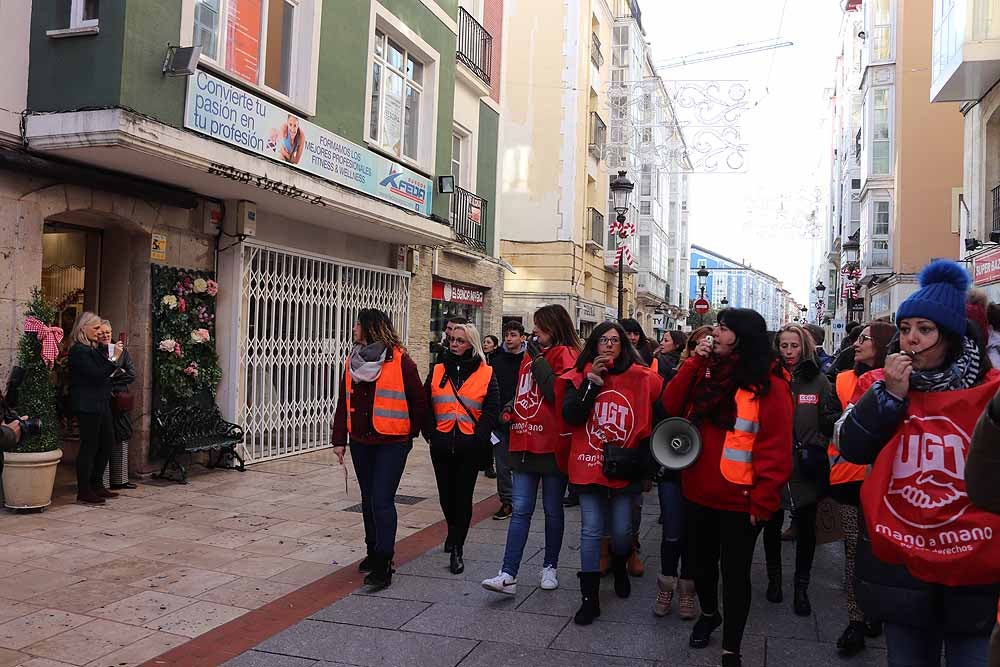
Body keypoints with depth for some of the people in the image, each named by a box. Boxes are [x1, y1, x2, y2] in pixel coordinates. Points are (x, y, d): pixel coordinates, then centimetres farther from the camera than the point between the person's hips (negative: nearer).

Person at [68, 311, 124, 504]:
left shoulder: (95, 348, 16)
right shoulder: (79, 351, -13)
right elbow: (96, 375, -21)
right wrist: (114, 358, -21)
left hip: (101, 404, 10)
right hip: (88, 406, -10)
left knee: (107, 443, 13)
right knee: (89, 447, -4)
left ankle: (97, 485, 23)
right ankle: (84, 491, 4)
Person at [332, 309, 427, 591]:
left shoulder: (400, 361, -13)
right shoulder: (353, 361, 7)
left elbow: (419, 401, -6)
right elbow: (344, 402, 10)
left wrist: (410, 432, 4)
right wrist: (339, 439, 6)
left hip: (392, 443, -6)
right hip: (360, 442, 7)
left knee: (382, 501, -10)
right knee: (368, 500, 16)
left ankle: (383, 565, -4)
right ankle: (373, 552, 31)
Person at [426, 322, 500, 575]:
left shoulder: (486, 374, 0)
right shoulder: (438, 371, 9)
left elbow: (492, 409, -4)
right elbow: (425, 406, 9)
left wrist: (478, 436, -12)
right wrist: (431, 433, -2)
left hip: (470, 447, -3)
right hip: (441, 446, 3)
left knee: (463, 496, 1)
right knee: (446, 495, 13)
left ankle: (456, 549, 9)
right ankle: (455, 534, 40)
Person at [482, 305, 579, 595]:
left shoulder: (565, 355, -6)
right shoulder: (530, 353, 14)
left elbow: (557, 393, -20)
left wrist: (539, 359, -16)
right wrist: (512, 407, 8)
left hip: (552, 445, -6)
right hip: (525, 443, 6)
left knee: (552, 510, 10)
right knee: (521, 509, 2)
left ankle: (549, 568, 24)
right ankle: (508, 575, 1)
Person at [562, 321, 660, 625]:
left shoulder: (642, 378, -1)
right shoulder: (580, 377, 0)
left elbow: (655, 422, 7)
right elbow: (571, 417, -13)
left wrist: (639, 457, 1)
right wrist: (592, 381, -19)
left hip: (625, 470, 0)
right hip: (588, 465, 0)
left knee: (622, 531, 11)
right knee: (591, 531, 2)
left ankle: (619, 569, 44)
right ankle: (589, 598, 12)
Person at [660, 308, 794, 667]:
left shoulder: (769, 385, -14)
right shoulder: (707, 371, 6)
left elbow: (775, 450, -16)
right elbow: (671, 406, -1)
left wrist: (762, 502, -17)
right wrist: (693, 362, -9)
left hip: (739, 501, -6)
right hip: (698, 492, 6)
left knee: (734, 573, 7)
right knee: (701, 561, 22)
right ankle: (708, 613, 48)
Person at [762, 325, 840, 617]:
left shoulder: (818, 381, -1)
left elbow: (832, 418, 1)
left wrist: (817, 444, -11)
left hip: (807, 469, 0)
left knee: (807, 528, 10)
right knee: (772, 524, 14)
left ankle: (801, 587, 26)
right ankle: (774, 579, 34)